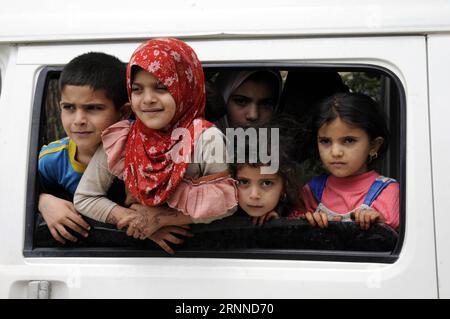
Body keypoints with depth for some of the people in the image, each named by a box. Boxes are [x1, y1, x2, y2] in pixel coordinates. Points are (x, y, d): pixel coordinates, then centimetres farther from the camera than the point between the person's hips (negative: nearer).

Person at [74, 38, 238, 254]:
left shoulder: (206, 139, -15)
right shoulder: (120, 142, -8)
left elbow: (226, 202, -12)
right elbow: (84, 198, -2)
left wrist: (161, 218, -14)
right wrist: (134, 220, -14)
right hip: (138, 245, 2)